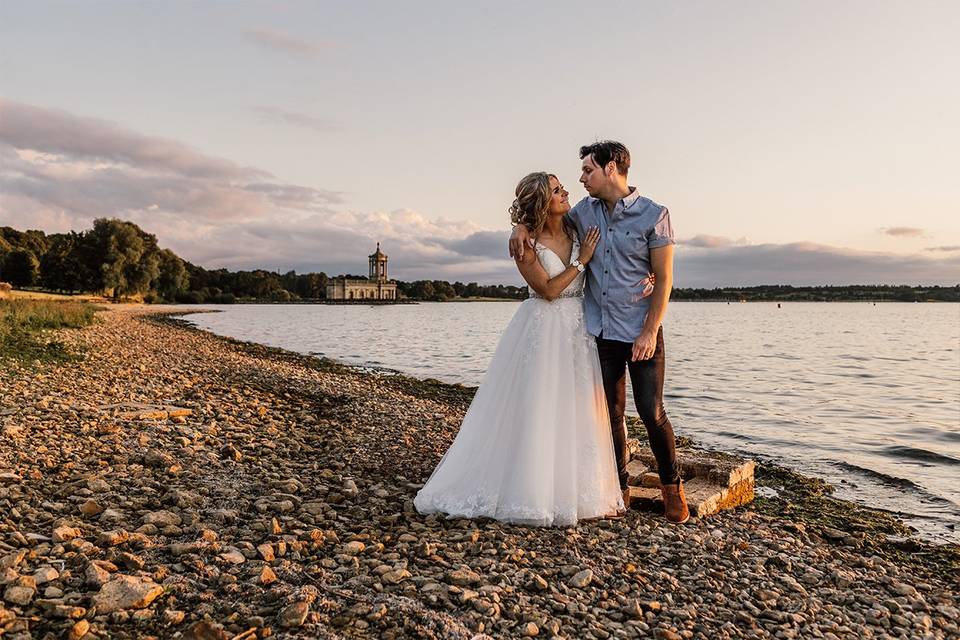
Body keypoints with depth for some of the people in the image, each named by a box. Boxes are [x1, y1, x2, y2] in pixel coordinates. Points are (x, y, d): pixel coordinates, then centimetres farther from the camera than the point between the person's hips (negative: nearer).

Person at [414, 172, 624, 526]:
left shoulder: (577, 230, 3)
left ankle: (574, 490, 23)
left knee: (576, 412, 9)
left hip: (578, 329, 5)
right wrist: (581, 260, -11)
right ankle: (531, 492, 14)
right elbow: (548, 290, -15)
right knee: (534, 413, -1)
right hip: (541, 331, -5)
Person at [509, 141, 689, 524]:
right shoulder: (586, 212, 6)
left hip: (641, 333, -4)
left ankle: (672, 487, 20)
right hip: (601, 332, 4)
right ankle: (620, 490, 21)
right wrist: (522, 227, 2)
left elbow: (664, 279, -8)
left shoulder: (654, 215, -7)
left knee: (652, 413, -1)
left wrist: (650, 332, -15)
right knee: (611, 414, 8)